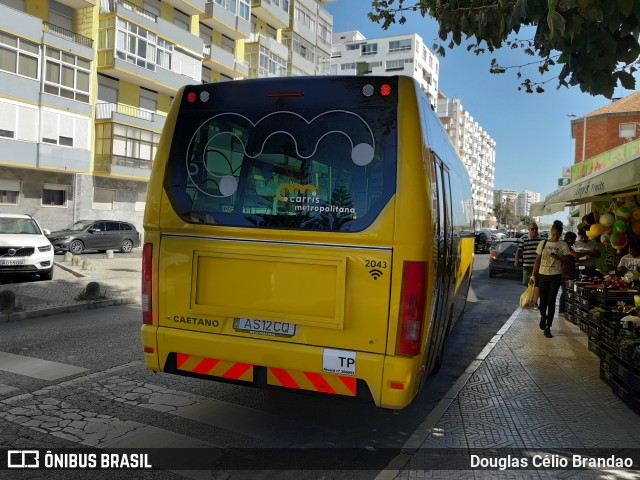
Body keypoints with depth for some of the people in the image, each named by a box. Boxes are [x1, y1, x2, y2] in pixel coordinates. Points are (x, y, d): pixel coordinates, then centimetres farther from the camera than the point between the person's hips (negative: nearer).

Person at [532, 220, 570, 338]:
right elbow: (537, 260, 6)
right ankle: (543, 316, 40)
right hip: (543, 275, 2)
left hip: (556, 276, -1)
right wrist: (533, 275, 3)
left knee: (551, 301, -4)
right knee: (543, 300, 7)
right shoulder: (543, 244, 4)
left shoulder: (563, 245, 0)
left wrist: (558, 258, -21)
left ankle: (548, 327, 2)